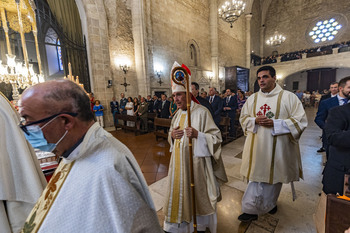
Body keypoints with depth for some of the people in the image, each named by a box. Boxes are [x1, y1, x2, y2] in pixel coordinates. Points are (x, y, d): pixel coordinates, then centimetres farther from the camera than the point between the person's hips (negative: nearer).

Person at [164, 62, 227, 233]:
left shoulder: (201, 112, -14)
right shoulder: (178, 114, 8)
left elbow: (216, 137, -13)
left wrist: (197, 134, -26)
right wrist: (172, 135, -5)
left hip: (196, 160, -6)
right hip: (179, 160, 6)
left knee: (196, 192, 11)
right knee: (179, 190, 17)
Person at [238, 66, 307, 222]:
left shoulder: (288, 97, -5)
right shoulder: (252, 98, 6)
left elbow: (301, 121, -8)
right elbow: (243, 118, 9)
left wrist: (275, 123, -19)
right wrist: (255, 120, -12)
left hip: (278, 147, -2)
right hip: (257, 147, 2)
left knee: (273, 175, 14)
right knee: (256, 175, 9)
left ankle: (270, 203, 40)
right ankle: (251, 210, 26)